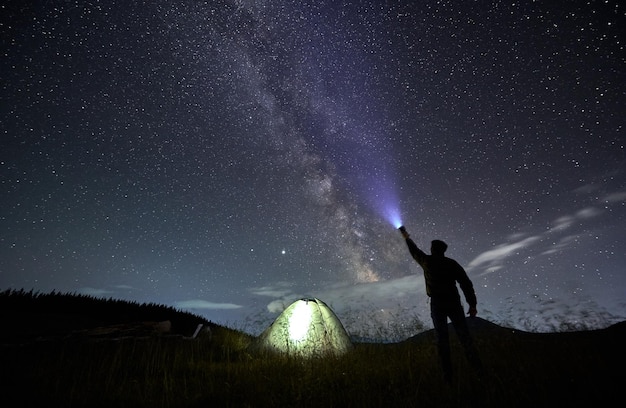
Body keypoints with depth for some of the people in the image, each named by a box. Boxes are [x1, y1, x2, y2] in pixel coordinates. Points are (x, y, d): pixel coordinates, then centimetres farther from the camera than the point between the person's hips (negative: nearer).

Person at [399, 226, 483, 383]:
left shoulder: (427, 261, -4)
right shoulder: (452, 264, -2)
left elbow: (414, 251, 13)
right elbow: (466, 284, -6)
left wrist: (406, 237, 28)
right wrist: (472, 305, 1)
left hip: (437, 305, -1)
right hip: (454, 304, 1)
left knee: (442, 340, 6)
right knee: (465, 337, 11)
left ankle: (448, 375, 11)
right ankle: (478, 369, 15)